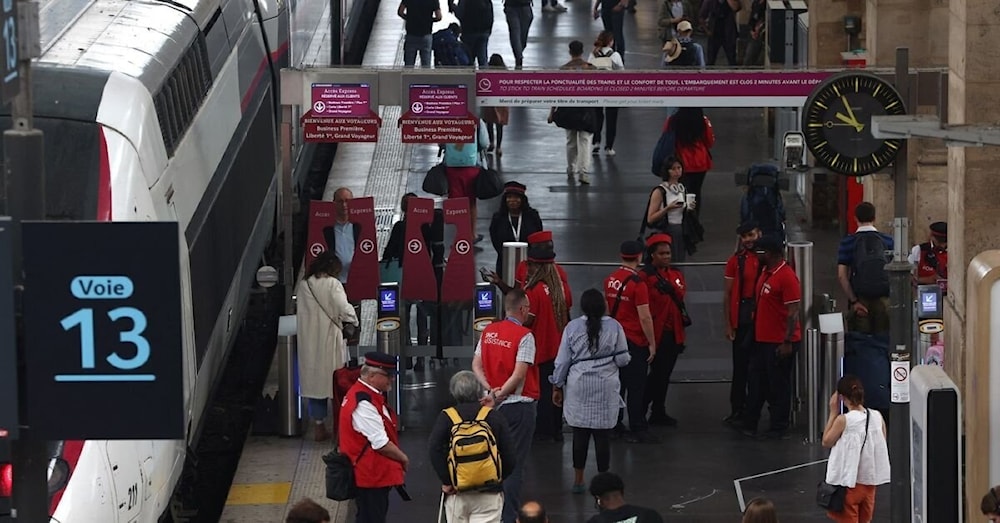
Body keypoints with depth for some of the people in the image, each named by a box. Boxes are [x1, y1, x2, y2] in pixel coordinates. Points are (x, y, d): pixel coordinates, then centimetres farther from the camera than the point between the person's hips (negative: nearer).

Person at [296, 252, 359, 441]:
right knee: (336, 381, 6)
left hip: (309, 342, 4)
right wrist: (353, 321, 2)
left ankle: (319, 426, 12)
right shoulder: (332, 284, -10)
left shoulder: (303, 286, 4)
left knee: (314, 381, 10)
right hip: (329, 340, -4)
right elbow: (344, 310, -17)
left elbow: (302, 312, 6)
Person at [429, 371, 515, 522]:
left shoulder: (446, 417, -1)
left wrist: (446, 481, -8)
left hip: (457, 493, 1)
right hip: (489, 493, -1)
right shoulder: (495, 417, -1)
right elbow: (511, 459, -2)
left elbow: (434, 449, -16)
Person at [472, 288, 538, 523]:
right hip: (519, 405, -6)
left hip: (496, 406, 6)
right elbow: (519, 374, -19)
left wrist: (491, 390, -5)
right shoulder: (524, 336, -14)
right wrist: (499, 395, -13)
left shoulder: (489, 331, 6)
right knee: (514, 463, -2)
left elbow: (476, 365, 4)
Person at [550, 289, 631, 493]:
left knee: (580, 434, 9)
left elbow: (562, 361, 1)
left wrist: (557, 386, 12)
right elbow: (623, 359, -1)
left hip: (578, 388, 1)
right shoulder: (614, 327, -5)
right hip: (606, 387, -1)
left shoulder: (572, 328, -3)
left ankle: (578, 480, 15)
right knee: (603, 434, 4)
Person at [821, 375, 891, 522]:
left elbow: (826, 442, -4)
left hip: (848, 481, -5)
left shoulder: (843, 420, -18)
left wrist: (833, 412, -4)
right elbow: (882, 445, 5)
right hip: (870, 481, 5)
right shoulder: (877, 417, -4)